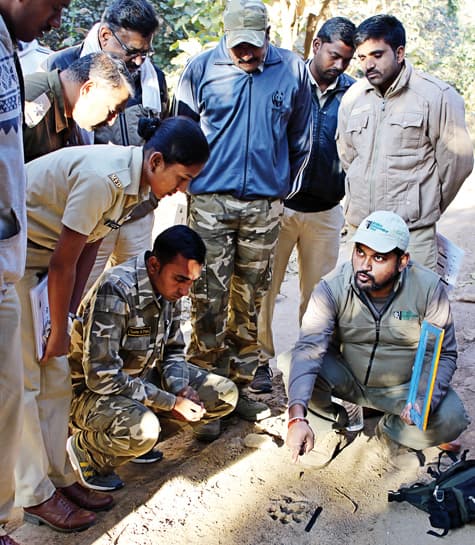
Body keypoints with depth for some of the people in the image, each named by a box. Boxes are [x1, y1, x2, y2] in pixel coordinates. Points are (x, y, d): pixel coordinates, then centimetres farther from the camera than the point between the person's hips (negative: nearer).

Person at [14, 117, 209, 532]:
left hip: (36, 257, 9)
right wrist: (60, 333, -12)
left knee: (56, 375, 9)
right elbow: (63, 263, -24)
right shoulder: (103, 178, -30)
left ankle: (58, 476, 22)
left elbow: (89, 246, 4)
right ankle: (34, 494, 10)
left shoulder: (133, 180, -3)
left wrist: (69, 314, 2)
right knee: (23, 379, -2)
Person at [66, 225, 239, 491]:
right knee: (142, 431, -38)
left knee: (226, 394, -3)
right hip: (92, 390, -8)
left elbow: (173, 351, 8)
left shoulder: (169, 289, -4)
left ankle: (148, 429, 8)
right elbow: (102, 376, -30)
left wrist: (181, 389, -14)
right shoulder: (116, 291, -29)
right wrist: (171, 402, -25)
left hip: (145, 377, 8)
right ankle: (84, 447, -5)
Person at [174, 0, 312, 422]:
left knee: (251, 298, 9)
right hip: (211, 201, -1)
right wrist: (195, 181, 11)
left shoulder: (293, 70, 4)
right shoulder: (201, 68, 1)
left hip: (265, 204, 2)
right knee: (209, 297, -2)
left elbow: (300, 139, 14)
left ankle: (239, 384, 22)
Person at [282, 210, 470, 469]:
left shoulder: (428, 289, -19)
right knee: (289, 363, -25)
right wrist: (297, 417, -44)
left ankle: (391, 429, 7)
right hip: (347, 379, 0)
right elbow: (309, 349, -30)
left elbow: (444, 355, -11)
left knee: (451, 419, -26)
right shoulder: (333, 288, -21)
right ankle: (332, 426, 4)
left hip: (404, 386, 0)